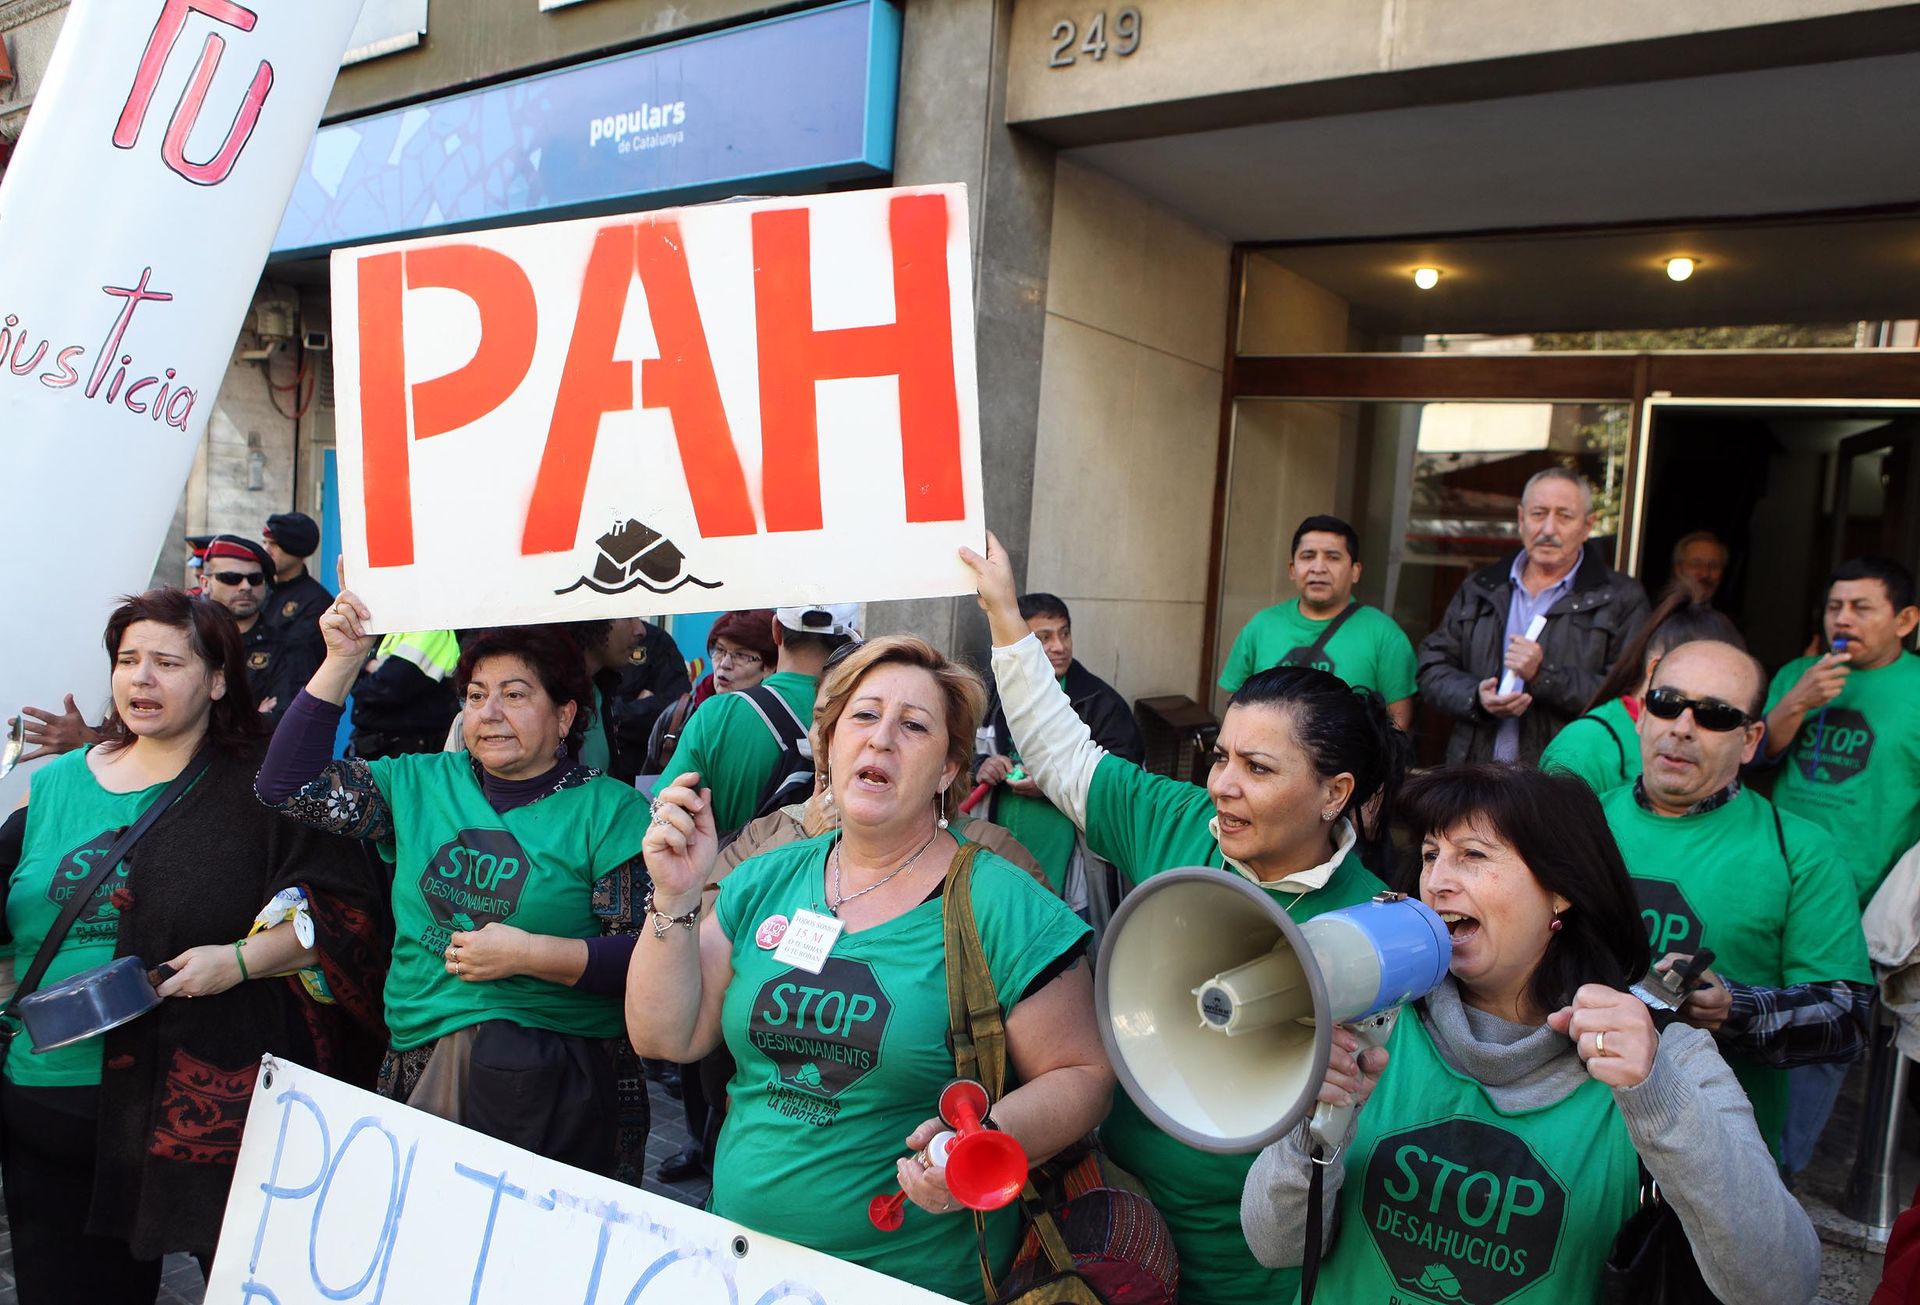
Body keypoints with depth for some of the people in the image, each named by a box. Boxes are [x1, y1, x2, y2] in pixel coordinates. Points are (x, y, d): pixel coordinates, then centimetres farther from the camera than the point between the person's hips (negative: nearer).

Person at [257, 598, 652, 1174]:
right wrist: (340, 663, 1)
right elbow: (285, 786, 5)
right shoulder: (420, 785, 12)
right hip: (414, 1058, 4)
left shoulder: (609, 810, -3)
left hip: (543, 1075, -4)